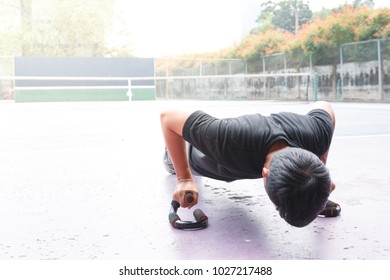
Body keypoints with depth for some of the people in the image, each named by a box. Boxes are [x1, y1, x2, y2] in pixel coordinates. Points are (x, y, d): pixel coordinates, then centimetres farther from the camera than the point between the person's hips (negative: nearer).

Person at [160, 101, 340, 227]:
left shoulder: (317, 132, -42)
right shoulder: (234, 140, -53)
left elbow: (324, 106, -14)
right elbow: (168, 118, -37)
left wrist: (321, 170, -13)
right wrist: (184, 179, -37)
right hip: (203, 158, -2)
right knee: (173, 164, 34)